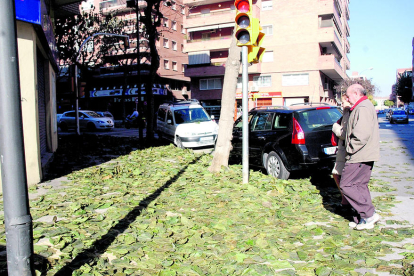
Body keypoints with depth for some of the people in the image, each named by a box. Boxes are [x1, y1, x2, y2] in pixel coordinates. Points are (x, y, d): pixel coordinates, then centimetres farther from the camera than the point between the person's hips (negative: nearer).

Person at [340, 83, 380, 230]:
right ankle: (364, 218, 18)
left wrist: (350, 149, -15)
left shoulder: (362, 108, -16)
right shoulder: (366, 106, 20)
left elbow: (362, 135, -26)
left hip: (359, 157, -11)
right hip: (366, 155, 11)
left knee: (346, 185, -7)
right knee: (360, 185, 13)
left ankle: (369, 214, -4)